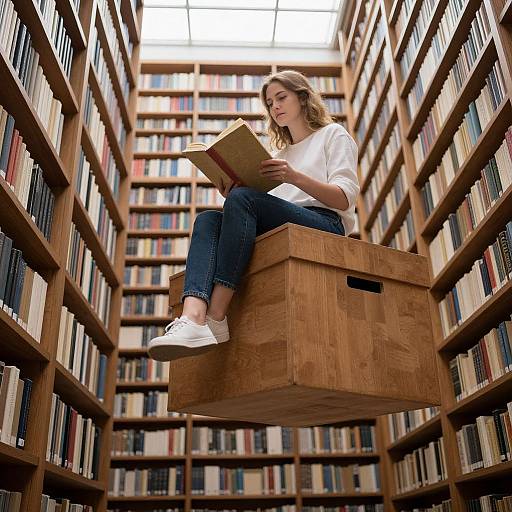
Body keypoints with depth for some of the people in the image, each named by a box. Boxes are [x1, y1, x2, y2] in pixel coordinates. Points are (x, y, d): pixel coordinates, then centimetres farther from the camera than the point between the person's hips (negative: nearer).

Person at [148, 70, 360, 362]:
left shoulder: (333, 134, 17)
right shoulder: (281, 153, 33)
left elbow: (345, 198, 0)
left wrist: (294, 177, -16)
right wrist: (232, 194, -1)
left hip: (326, 224, -5)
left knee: (243, 199, -29)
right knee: (208, 219, -20)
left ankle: (216, 319, -37)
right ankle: (194, 318, -45)